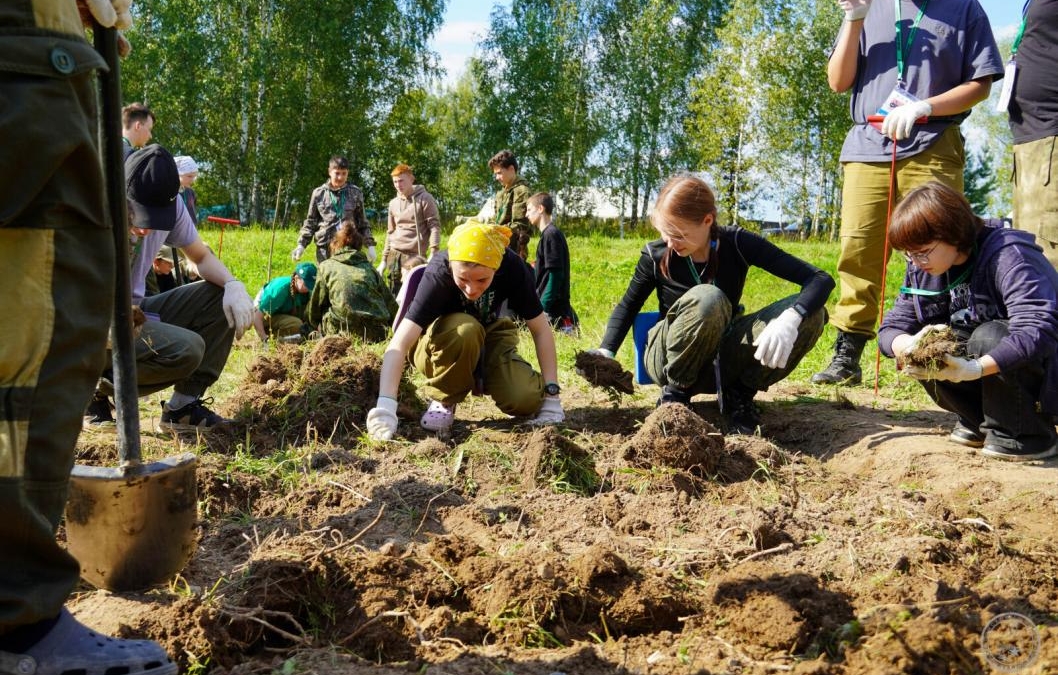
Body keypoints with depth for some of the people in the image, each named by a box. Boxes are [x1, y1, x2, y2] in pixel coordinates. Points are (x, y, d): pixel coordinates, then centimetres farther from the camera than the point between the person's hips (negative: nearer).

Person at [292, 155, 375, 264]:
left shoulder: (355, 193, 6)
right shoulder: (319, 193, 5)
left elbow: (362, 222, 12)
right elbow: (310, 222, 11)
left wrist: (370, 245, 5)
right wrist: (301, 244, 0)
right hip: (325, 248, 0)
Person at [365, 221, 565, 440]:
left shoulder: (512, 268, -26)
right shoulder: (439, 273, -33)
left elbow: (541, 330, -17)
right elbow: (399, 344, -41)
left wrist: (551, 396, -22)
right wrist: (385, 407, -54)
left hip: (487, 340, 2)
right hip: (436, 348, -2)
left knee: (526, 400, -25)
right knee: (465, 329, -38)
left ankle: (482, 380, 7)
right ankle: (444, 400, -11)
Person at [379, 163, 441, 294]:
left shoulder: (424, 199, -4)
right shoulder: (393, 203, 14)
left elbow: (435, 226, -9)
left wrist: (433, 254, -19)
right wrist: (384, 259, 17)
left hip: (415, 255, -6)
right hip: (394, 255, 6)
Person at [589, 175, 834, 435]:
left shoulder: (737, 244, -14)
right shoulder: (655, 255, -12)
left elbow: (820, 279, -19)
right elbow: (628, 305, 8)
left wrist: (790, 319, -39)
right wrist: (605, 352, -8)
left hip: (722, 360, 2)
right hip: (668, 361, -2)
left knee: (811, 314, -21)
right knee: (706, 299, -37)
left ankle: (739, 394, -7)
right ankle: (676, 394, -15)